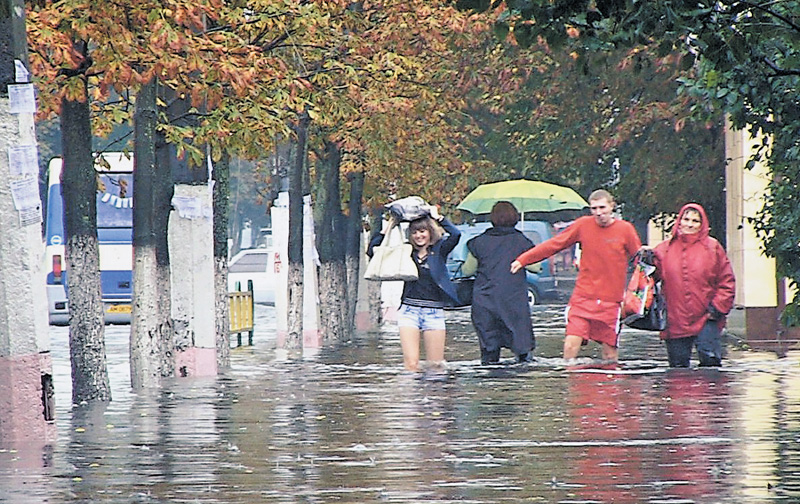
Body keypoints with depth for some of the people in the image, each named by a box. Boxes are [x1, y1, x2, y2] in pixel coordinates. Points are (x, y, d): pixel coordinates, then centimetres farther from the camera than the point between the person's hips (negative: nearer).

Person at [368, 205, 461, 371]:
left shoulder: (439, 250, 5)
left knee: (436, 364, 2)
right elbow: (372, 250, 11)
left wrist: (436, 217, -4)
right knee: (411, 364, -10)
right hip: (409, 310, 1)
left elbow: (455, 234, -13)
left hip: (434, 312, -1)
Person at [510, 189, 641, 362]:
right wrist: (523, 260, 5)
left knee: (610, 351, 0)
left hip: (611, 301, -1)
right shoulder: (583, 225, 2)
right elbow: (554, 244, 7)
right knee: (571, 345, -11)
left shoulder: (625, 229, -1)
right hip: (583, 297, 1)